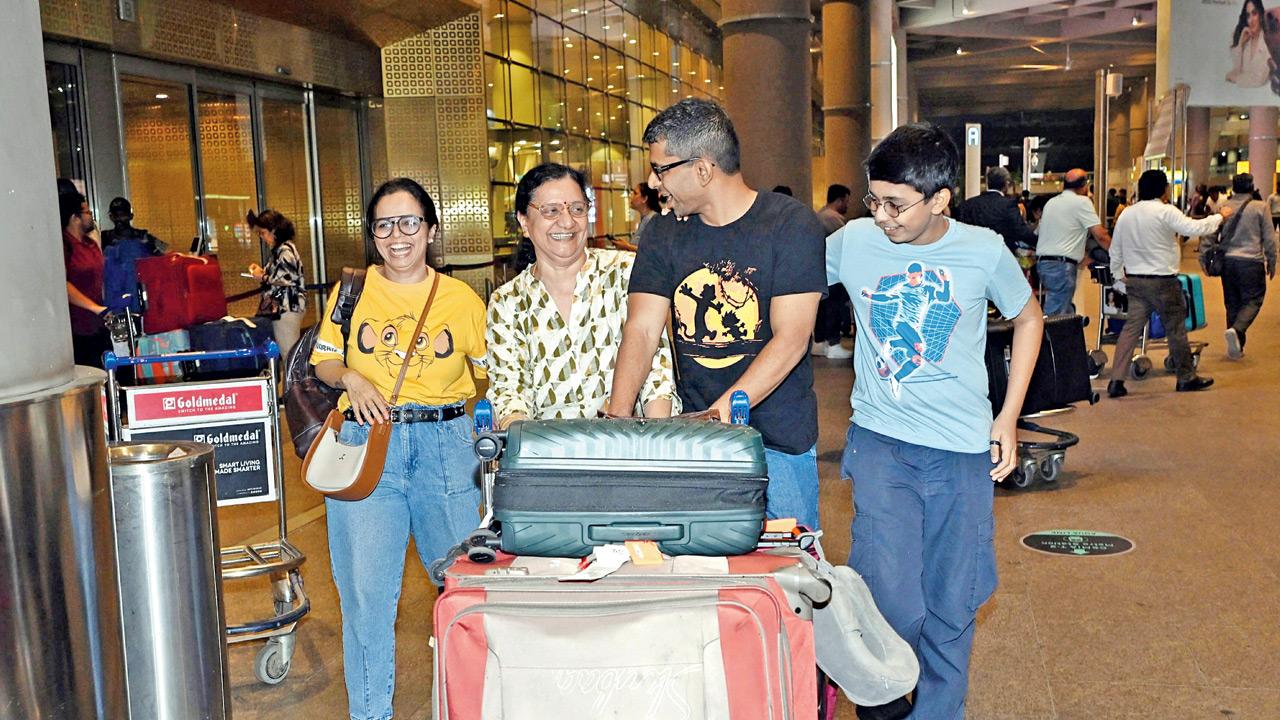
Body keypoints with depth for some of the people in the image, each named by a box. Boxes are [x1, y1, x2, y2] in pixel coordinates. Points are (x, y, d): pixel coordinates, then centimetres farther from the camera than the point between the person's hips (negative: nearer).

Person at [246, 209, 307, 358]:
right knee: (291, 352, 12)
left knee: (288, 352, -8)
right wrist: (263, 271, 11)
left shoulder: (285, 250, -14)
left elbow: (289, 278, -23)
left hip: (286, 309, -10)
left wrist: (263, 277, -12)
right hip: (281, 308, 10)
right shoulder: (279, 249, 17)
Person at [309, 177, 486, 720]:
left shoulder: (461, 298, 5)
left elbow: (494, 372, 11)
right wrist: (351, 378, -8)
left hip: (446, 444, 0)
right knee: (366, 590, -1)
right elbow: (323, 360, 13)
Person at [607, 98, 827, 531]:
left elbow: (790, 340, -16)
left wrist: (720, 414, -26)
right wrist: (617, 419, -17)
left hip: (778, 443, -3)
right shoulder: (665, 234, 6)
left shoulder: (791, 225, -9)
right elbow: (641, 330, -1)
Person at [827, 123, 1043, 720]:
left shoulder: (984, 251, -6)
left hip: (963, 448, 1)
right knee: (892, 599, -12)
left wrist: (1008, 419, 6)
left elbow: (1027, 318, 11)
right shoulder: (853, 241, -6)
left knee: (951, 604, 9)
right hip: (880, 441, -1)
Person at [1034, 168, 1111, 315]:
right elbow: (1100, 235, -8)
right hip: (1062, 265, -8)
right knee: (1055, 315, -10)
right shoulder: (1082, 202, -5)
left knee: (1067, 312, 14)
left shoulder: (1051, 202, 18)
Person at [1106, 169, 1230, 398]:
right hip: (1162, 281, -5)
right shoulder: (1166, 211, -12)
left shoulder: (1126, 214, 8)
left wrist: (1118, 276, 23)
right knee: (1176, 328, 9)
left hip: (1135, 281, 6)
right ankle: (1186, 377, 21)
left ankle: (1116, 381, -5)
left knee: (1131, 327, 3)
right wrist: (1220, 216, -4)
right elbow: (1194, 228, -18)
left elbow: (1115, 250, 13)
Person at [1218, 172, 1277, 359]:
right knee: (1253, 301, 3)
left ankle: (1236, 347, 13)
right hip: (1252, 261, -4)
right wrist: (1271, 263, 10)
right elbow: (1269, 239, 0)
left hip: (1228, 261, 4)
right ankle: (1236, 330, -24)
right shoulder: (1260, 208, -3)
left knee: (1233, 303, 11)